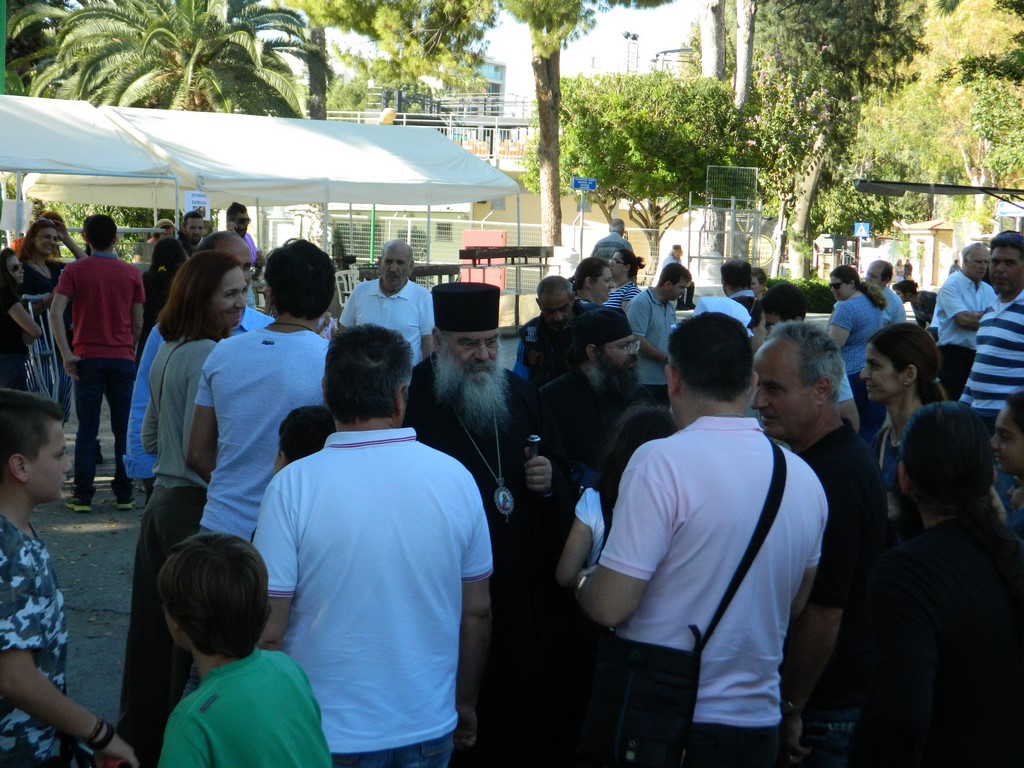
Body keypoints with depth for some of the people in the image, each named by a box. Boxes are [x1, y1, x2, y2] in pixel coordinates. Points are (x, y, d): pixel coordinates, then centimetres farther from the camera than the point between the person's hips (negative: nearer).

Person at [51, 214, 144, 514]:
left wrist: (67, 354, -9)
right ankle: (124, 494, 8)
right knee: (124, 430, 6)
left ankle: (83, 496, 3)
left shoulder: (74, 271, 0)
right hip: (123, 359, 1)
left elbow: (55, 312, -11)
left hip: (88, 358, -1)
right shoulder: (132, 273, 4)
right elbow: (138, 323, 5)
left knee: (87, 430, 3)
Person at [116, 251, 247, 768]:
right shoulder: (207, 356, -18)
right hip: (196, 508, -9)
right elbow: (198, 451, -22)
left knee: (152, 632, 16)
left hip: (161, 503, 9)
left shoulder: (168, 352, 10)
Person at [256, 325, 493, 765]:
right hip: (431, 729, 2)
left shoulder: (292, 486, -15)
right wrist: (465, 704, 16)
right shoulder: (456, 478, -7)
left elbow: (268, 630, -14)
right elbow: (477, 612, 1)